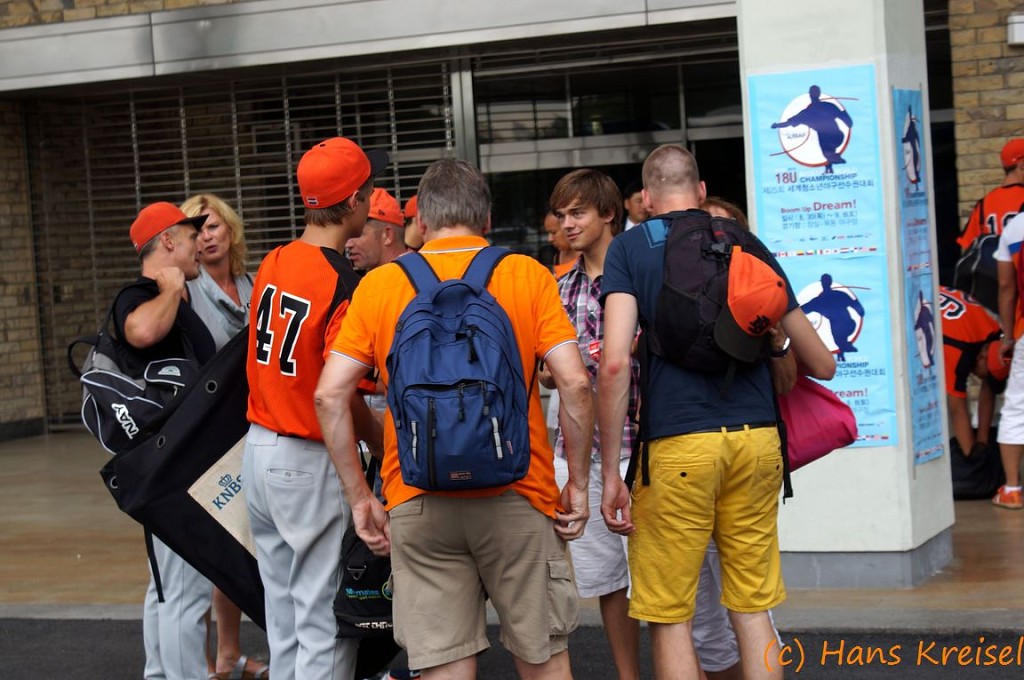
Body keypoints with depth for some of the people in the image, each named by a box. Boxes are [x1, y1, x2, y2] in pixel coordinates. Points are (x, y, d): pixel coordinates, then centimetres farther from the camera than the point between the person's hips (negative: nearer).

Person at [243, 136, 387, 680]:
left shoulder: (272, 264, 3)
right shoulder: (344, 285, -19)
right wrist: (387, 448, -4)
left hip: (259, 451, 8)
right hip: (311, 464, -7)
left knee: (282, 616, 15)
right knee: (325, 623, 0)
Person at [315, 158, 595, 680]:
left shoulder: (379, 284, 5)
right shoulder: (528, 275, 1)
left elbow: (330, 395, 0)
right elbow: (574, 383, -7)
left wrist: (359, 498, 6)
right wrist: (577, 483, 2)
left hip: (417, 503, 1)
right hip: (518, 496, -1)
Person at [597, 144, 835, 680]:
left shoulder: (629, 248, 4)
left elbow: (614, 363, -10)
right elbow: (822, 364, 17)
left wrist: (610, 474, -6)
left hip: (678, 441, -3)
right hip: (758, 436, 4)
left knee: (669, 616, 5)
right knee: (753, 608, 12)